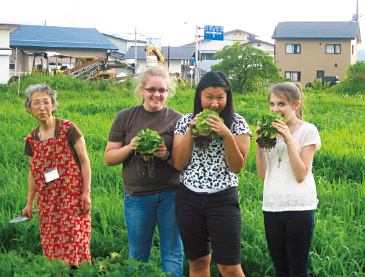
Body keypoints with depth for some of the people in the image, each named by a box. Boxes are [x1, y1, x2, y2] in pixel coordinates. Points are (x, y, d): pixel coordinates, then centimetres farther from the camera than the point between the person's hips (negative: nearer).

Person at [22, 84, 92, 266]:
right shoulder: (32, 139, 8)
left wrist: (86, 193, -10)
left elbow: (84, 160, -5)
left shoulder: (68, 129, -6)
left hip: (72, 197, -4)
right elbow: (33, 172, 16)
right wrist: (30, 203, 16)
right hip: (47, 201, 4)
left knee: (75, 242, -9)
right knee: (51, 246, 4)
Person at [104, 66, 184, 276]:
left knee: (173, 254, 5)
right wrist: (129, 147, -11)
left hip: (169, 194, -1)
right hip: (137, 195, 1)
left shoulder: (177, 120, 1)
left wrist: (167, 156, -17)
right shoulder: (125, 117, 6)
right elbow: (109, 158, 7)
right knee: (138, 256, 12)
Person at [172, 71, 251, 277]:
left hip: (223, 199, -2)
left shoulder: (237, 124, 0)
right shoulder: (186, 122, 6)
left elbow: (237, 167, -6)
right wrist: (190, 132, -11)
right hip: (188, 198, 2)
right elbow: (178, 164, -1)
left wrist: (227, 135, -19)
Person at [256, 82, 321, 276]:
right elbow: (262, 175, 7)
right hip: (271, 207, 5)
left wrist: (288, 140, -16)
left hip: (299, 207, -4)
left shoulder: (308, 131, -3)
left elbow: (301, 175, -11)